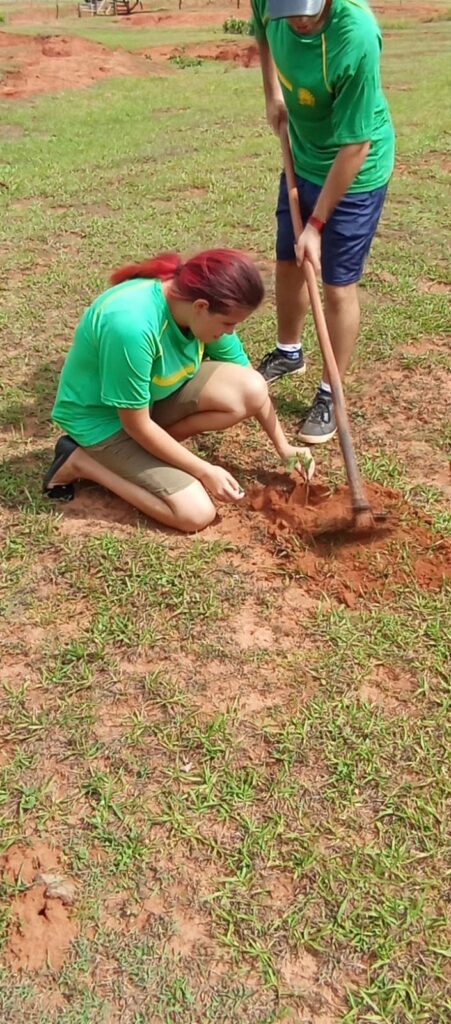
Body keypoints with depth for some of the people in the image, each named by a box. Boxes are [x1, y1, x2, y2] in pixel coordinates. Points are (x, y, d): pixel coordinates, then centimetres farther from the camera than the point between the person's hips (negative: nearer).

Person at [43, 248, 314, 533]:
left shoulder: (201, 308, -13)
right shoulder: (131, 325, -36)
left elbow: (251, 383, 0)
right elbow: (137, 425, -27)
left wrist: (283, 446, 2)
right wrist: (205, 471, -20)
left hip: (156, 395, 7)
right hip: (102, 419, -7)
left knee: (252, 389, -15)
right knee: (196, 513, -16)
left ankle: (158, 446, 1)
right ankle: (79, 461, -3)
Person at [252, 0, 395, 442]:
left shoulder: (356, 37, -34)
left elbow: (354, 146, -29)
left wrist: (316, 224, -25)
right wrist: (273, 94, 2)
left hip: (354, 172, -7)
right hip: (302, 158, 7)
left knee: (337, 286, -3)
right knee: (287, 264, 17)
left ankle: (330, 395, 13)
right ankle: (288, 352, 41)